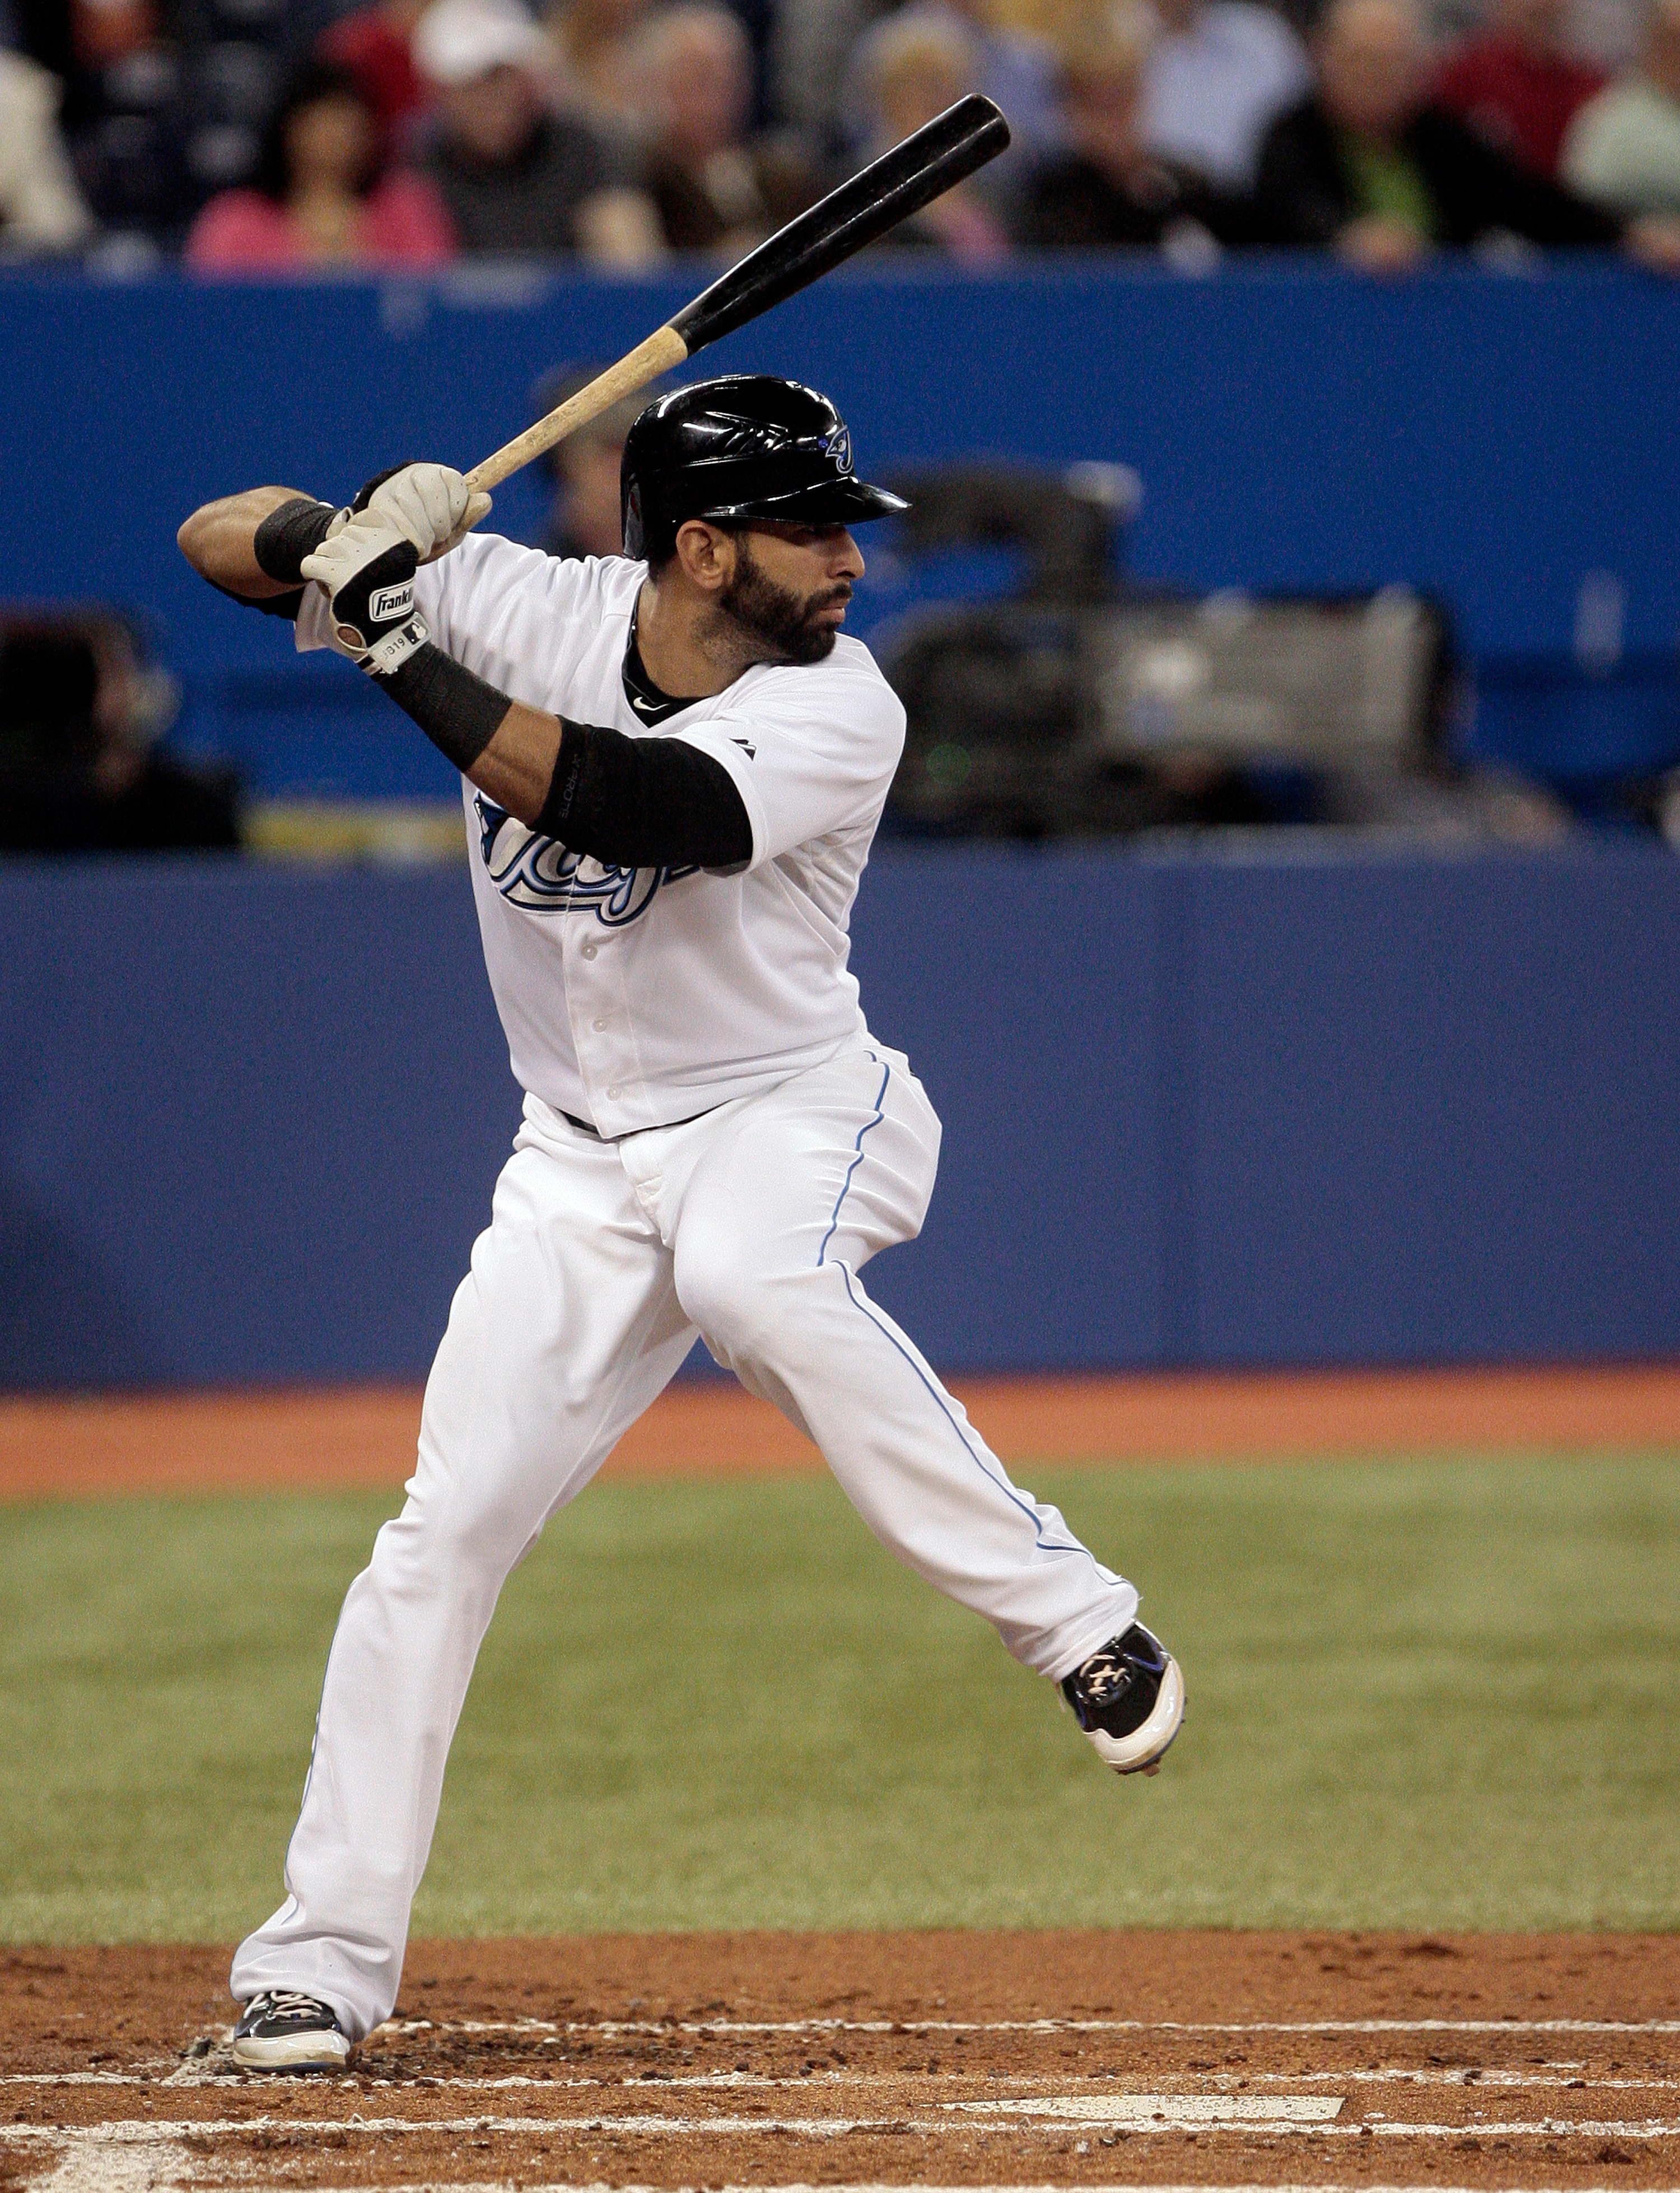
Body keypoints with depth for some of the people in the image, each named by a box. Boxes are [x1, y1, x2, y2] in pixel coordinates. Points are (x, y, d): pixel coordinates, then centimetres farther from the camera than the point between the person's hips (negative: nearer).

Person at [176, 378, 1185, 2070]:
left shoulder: (841, 713, -19)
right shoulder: (524, 610, -9)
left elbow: (620, 808, -36)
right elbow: (218, 541, -8)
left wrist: (401, 654, -35)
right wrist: (348, 543, -30)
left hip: (788, 1116, -3)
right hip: (582, 1156, 4)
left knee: (748, 1272, -38)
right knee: (446, 1531, -6)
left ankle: (1074, 1623, -28)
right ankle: (321, 1961, 4)